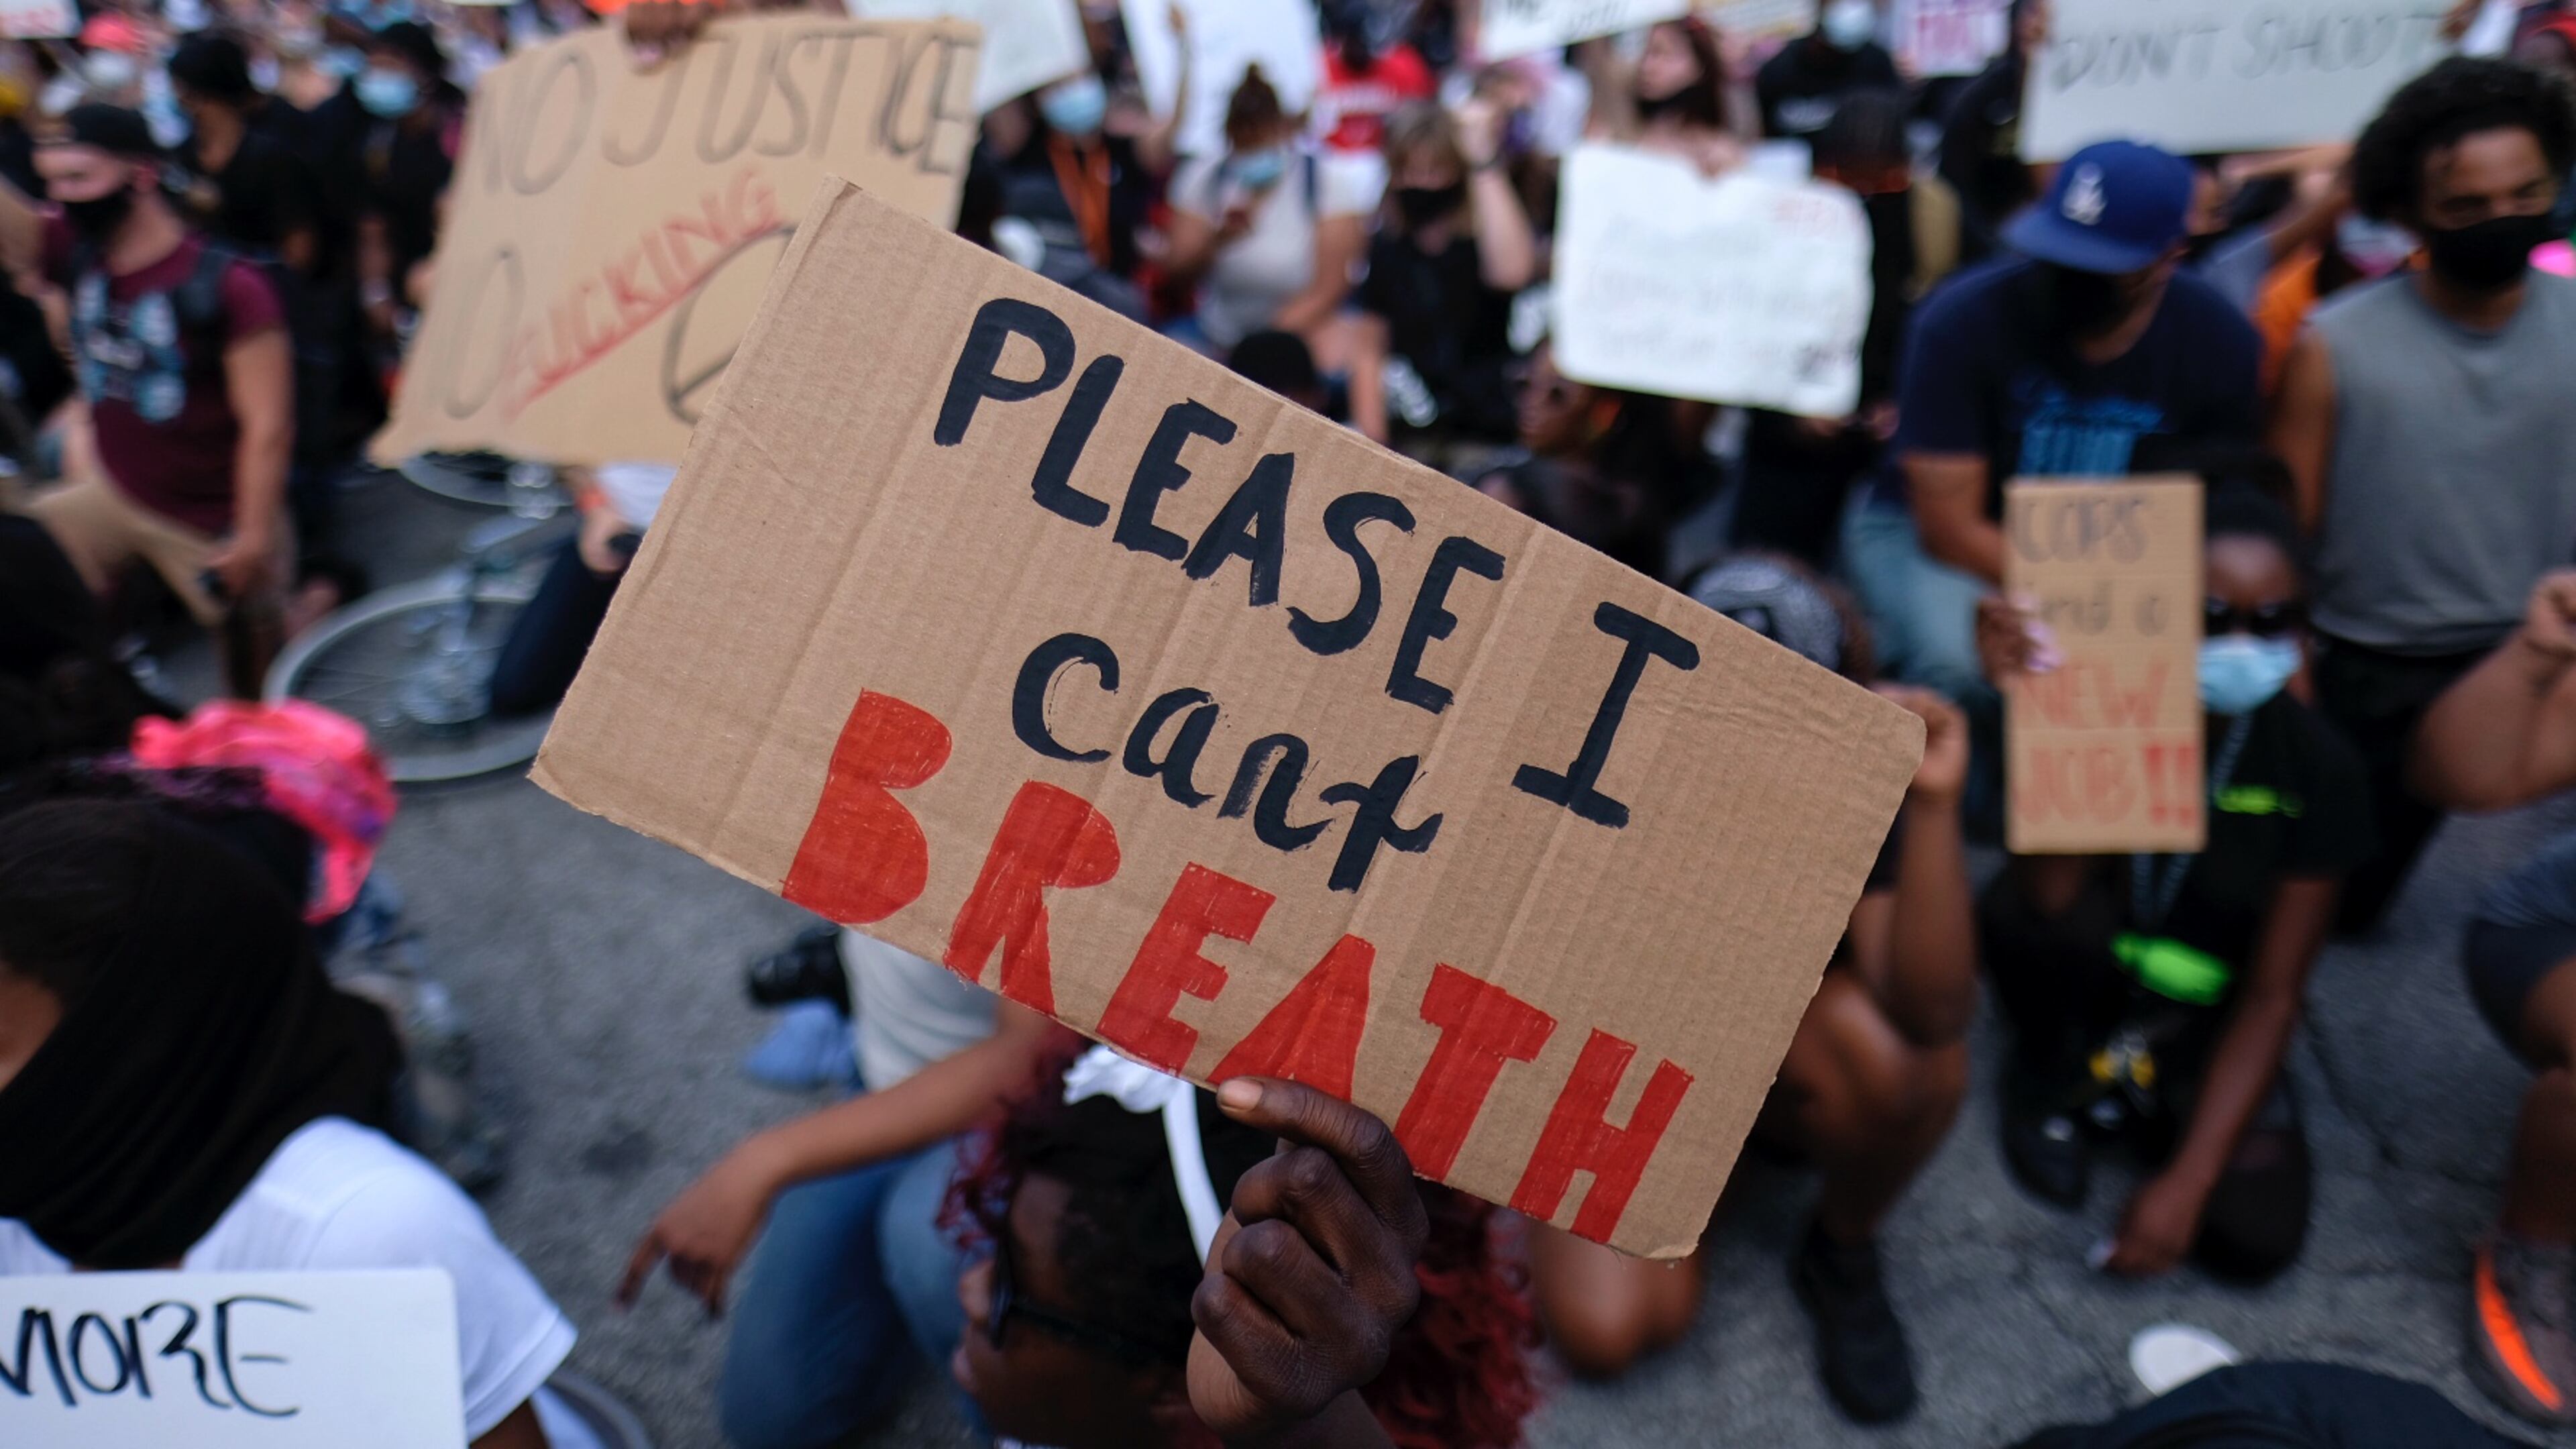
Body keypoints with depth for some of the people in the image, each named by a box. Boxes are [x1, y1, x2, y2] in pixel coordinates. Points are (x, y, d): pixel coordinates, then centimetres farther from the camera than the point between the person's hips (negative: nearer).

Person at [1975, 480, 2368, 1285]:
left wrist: (2186, 1180, -18)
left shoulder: (2318, 766, -14)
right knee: (2019, 904, -34)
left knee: (2258, 1235, -20)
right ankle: (2052, 1073, -2)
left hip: (2197, 1018, 1)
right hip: (2085, 982, -1)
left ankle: (2125, 1086, 10)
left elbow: (2271, 995, -12)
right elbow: (2053, 896, -34)